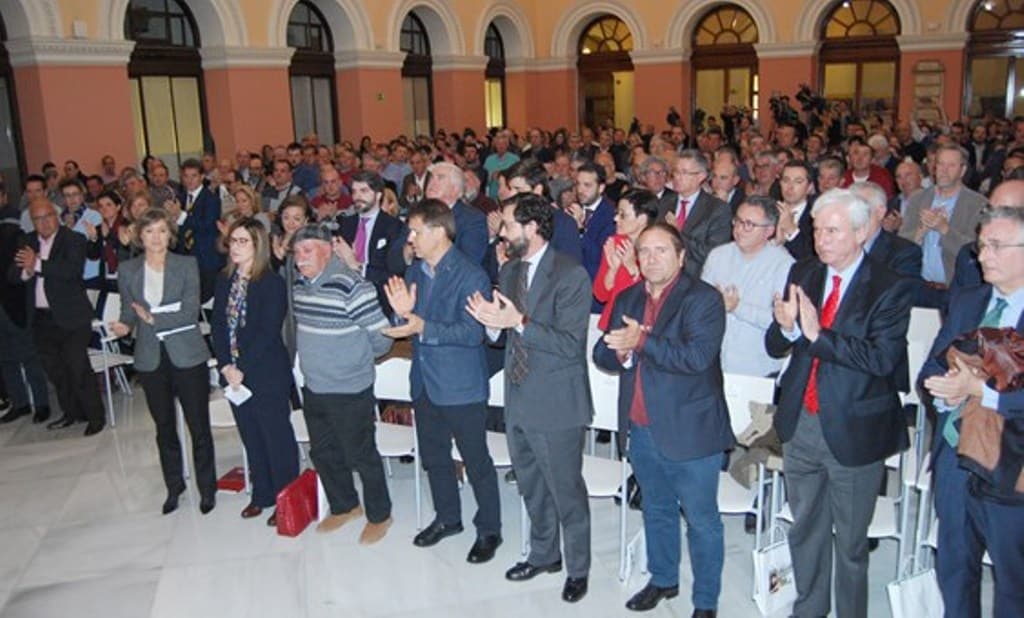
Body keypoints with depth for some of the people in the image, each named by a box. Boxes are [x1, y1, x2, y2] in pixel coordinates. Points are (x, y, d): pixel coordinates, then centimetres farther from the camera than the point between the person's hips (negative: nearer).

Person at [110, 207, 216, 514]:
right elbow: (128, 312, 7)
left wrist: (153, 317, -18)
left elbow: (190, 312, -10)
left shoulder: (187, 265, -3)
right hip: (151, 359, 3)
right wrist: (124, 325, -14)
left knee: (199, 427, 2)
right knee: (164, 429, 15)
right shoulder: (127, 270, 5)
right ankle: (173, 487, 31)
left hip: (187, 356, -3)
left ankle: (207, 489, 18)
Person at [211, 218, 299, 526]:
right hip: (234, 374, 6)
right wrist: (226, 365, -8)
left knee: (277, 437, 5)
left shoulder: (272, 283, -13)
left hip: (267, 375, -6)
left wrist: (242, 369, -18)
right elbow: (217, 325, 4)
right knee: (251, 437, 17)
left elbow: (267, 333, -17)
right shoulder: (224, 281, 7)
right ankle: (262, 494, 32)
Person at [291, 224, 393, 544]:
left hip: (350, 391, -8)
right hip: (313, 388, 8)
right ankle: (343, 506, 41)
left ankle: (379, 515, 26)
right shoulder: (300, 286, 3)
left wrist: (355, 358, -3)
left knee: (361, 455, 6)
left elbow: (382, 337, -19)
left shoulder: (351, 286, -22)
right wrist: (318, 358, 12)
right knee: (323, 452, 20)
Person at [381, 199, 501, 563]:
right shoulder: (414, 273, 7)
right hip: (425, 382, 8)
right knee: (433, 456, 20)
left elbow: (472, 332, -23)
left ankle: (488, 530, 23)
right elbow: (410, 324, 12)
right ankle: (447, 518, 40)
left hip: (462, 386, -7)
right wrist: (402, 313, -11)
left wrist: (422, 326, -31)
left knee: (476, 461, 5)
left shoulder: (470, 276, -16)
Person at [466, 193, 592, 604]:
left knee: (566, 491, 8)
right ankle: (544, 554, 42)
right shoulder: (509, 270, 7)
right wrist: (492, 322, -11)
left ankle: (578, 568, 29)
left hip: (557, 403, -7)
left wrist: (519, 322, -29)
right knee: (531, 486, 22)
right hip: (518, 399, 7)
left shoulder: (571, 275, -17)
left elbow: (570, 344, -22)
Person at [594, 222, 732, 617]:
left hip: (689, 431, -6)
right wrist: (619, 352, -15)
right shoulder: (627, 299, 9)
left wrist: (642, 341, -25)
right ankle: (662, 580, 41)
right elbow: (602, 353, 7)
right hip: (641, 429, 6)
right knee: (657, 510, 22)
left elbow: (697, 356, -24)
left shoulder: (703, 299, -11)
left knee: (701, 520, 7)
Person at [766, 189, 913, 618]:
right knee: (805, 529, 21)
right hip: (801, 424, 5)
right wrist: (786, 327, -22)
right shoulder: (802, 274, 2)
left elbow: (881, 358, -24)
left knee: (850, 540, 13)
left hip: (854, 431, -5)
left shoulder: (891, 288, -12)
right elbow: (774, 347, 0)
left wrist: (817, 333, -29)